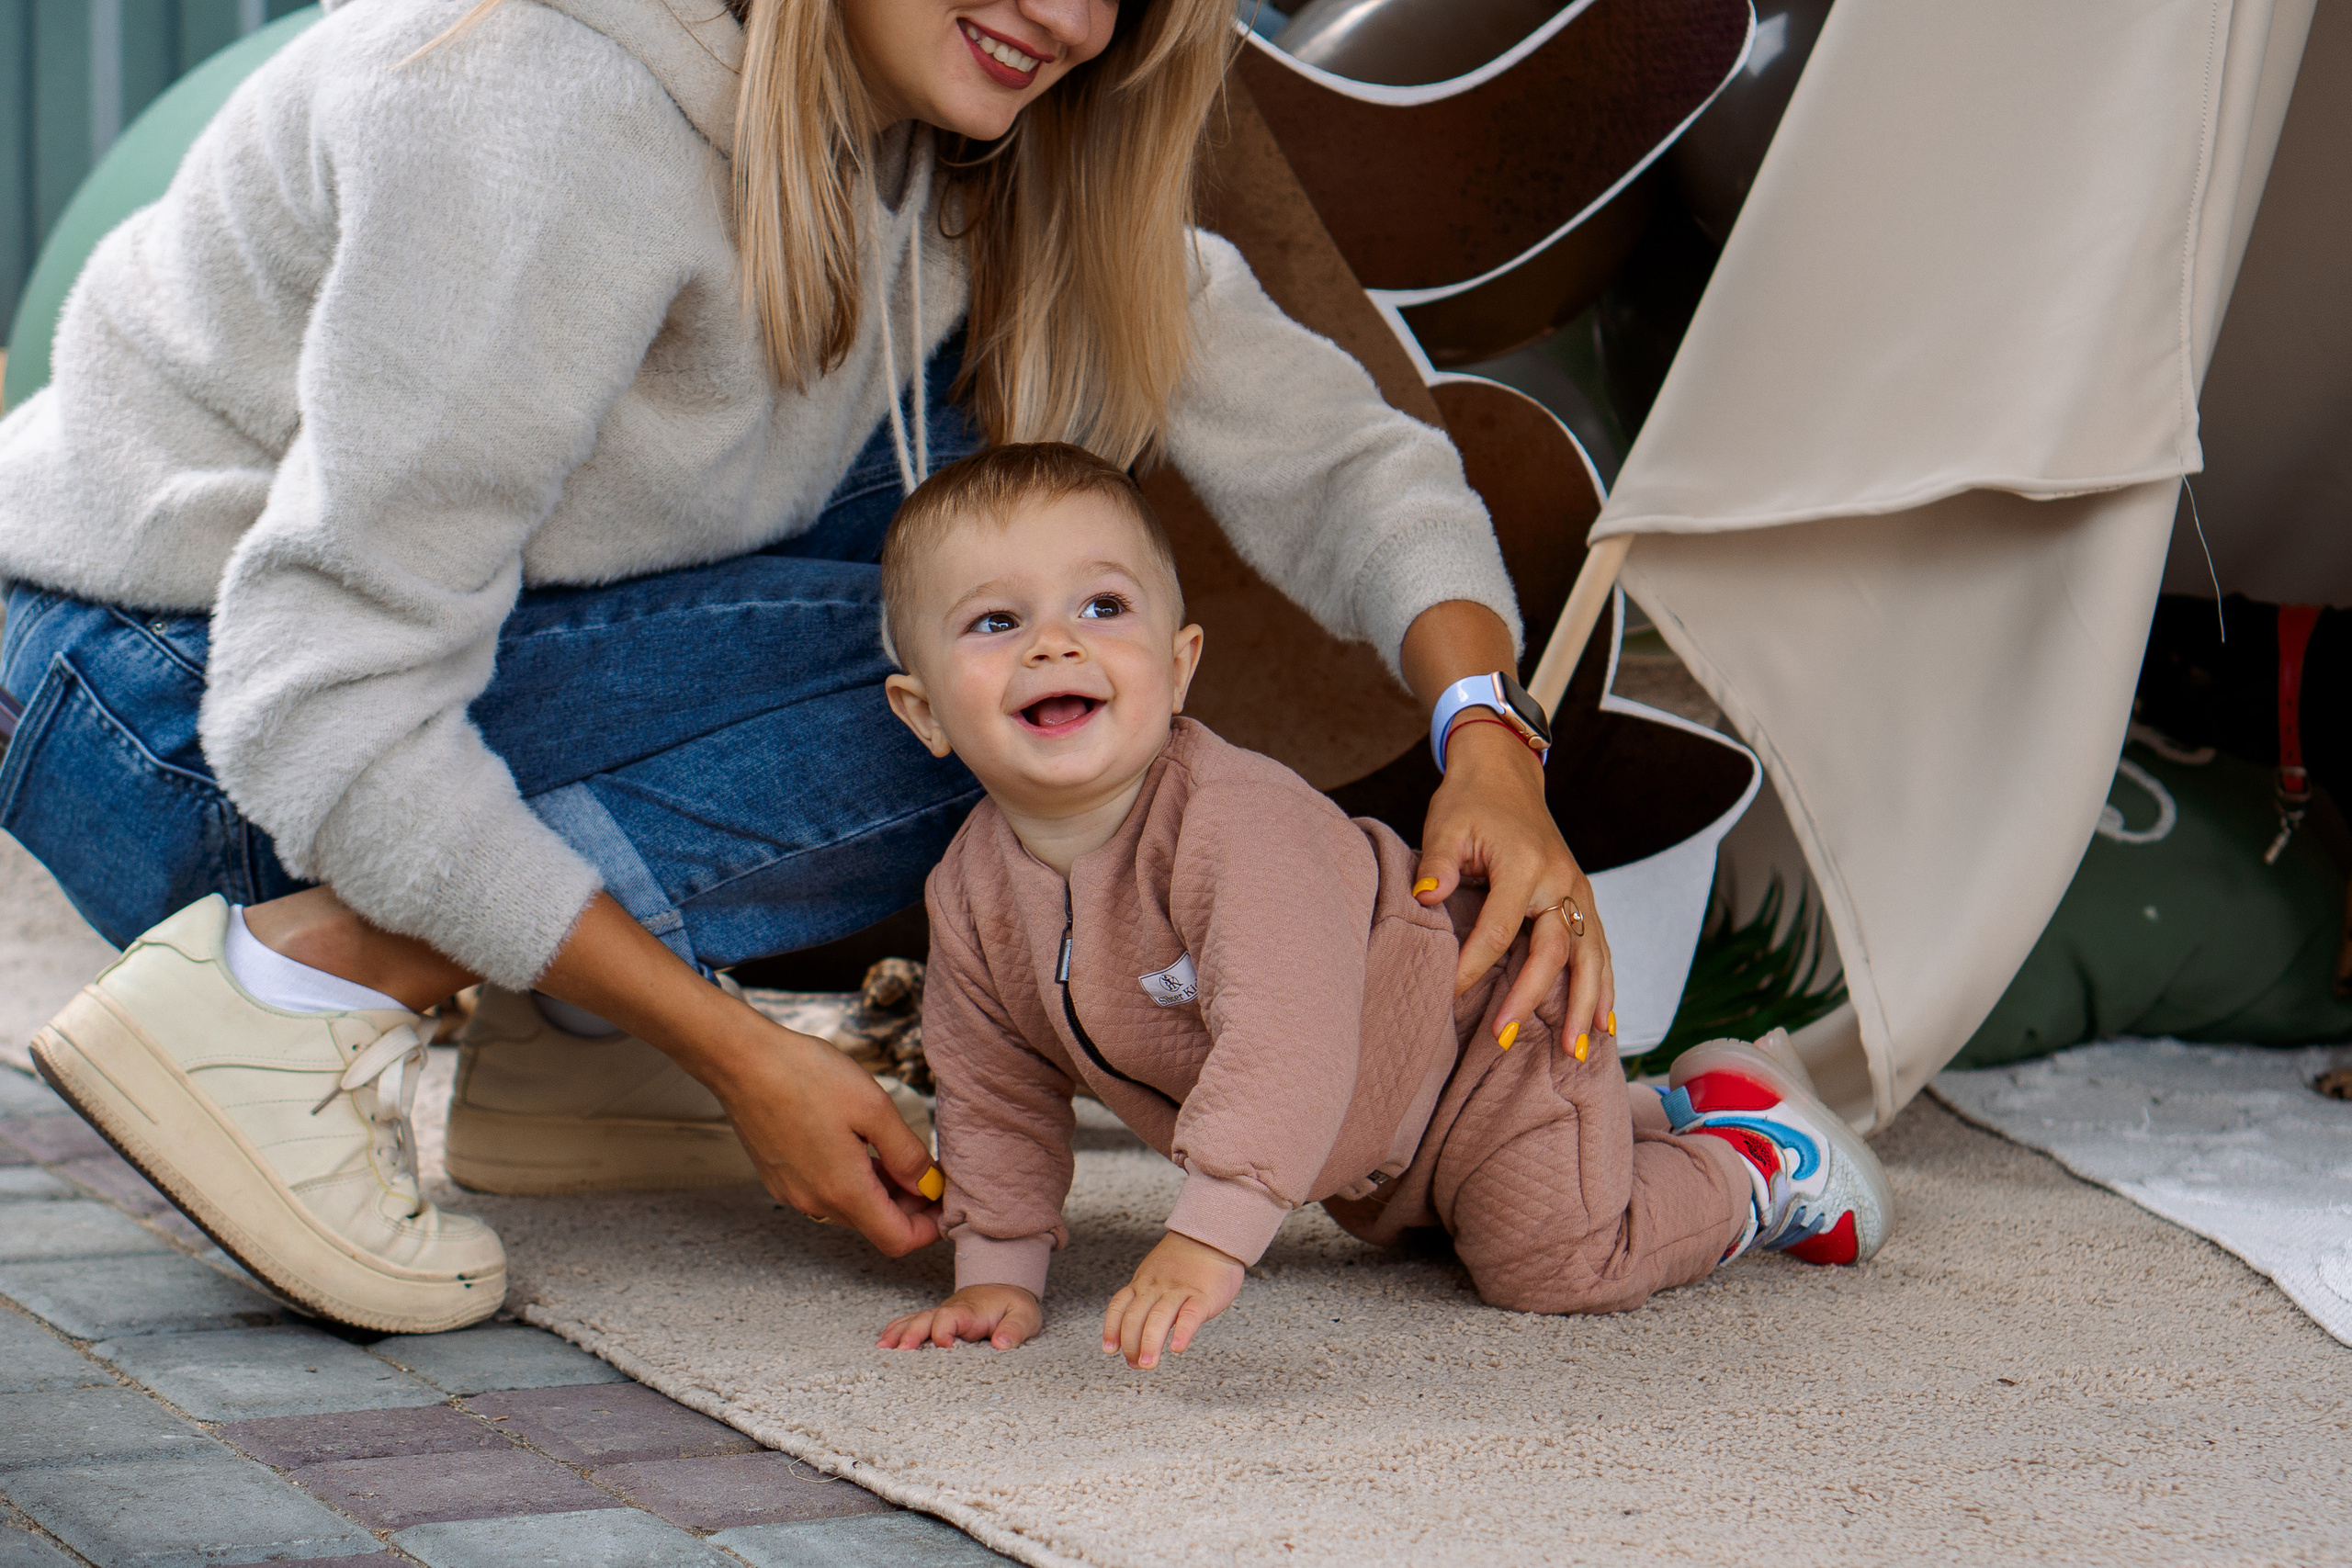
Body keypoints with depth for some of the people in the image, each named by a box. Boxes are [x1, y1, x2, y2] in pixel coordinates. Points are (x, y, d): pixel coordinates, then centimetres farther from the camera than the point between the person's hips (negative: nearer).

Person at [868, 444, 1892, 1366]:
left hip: (1480, 1030, -8)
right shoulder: (970, 897, -18)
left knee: (1554, 1262, -15)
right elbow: (998, 1099, -1)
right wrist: (1000, 1275, -5)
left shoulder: (1234, 817, -41)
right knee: (1401, 1238, 30)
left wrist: (1205, 1240, -60)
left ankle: (1761, 1158, 12)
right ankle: (1657, 1120, 46)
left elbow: (1289, 1038, -53)